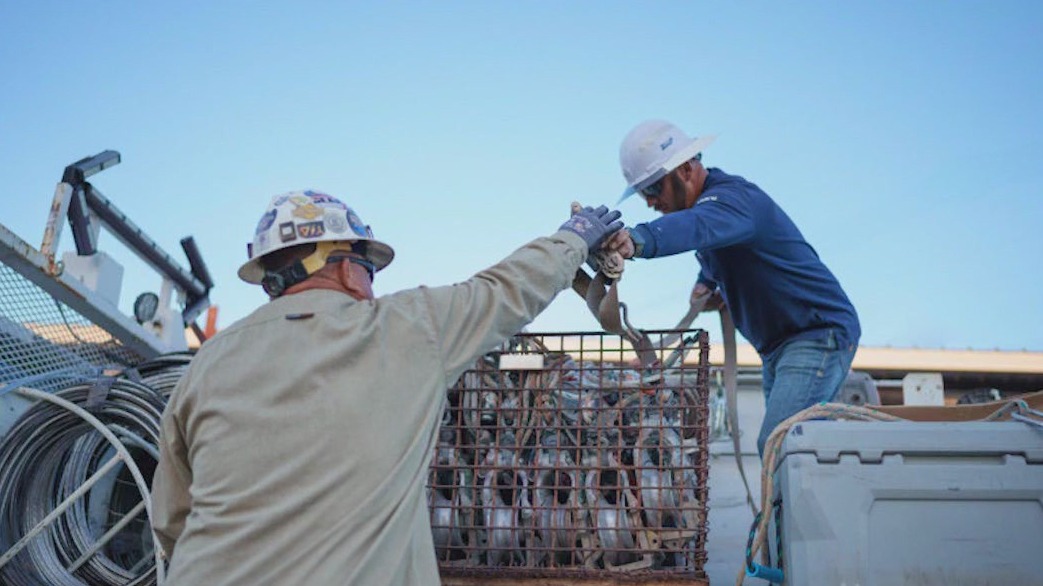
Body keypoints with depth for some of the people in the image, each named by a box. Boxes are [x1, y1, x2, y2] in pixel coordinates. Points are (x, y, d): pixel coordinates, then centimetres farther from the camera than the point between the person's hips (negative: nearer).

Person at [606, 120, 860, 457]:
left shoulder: (733, 197, -22)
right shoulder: (709, 199, 9)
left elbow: (697, 226, -46)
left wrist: (639, 240, -65)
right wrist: (706, 281, 8)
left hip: (820, 333, -11)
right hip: (778, 347, 11)